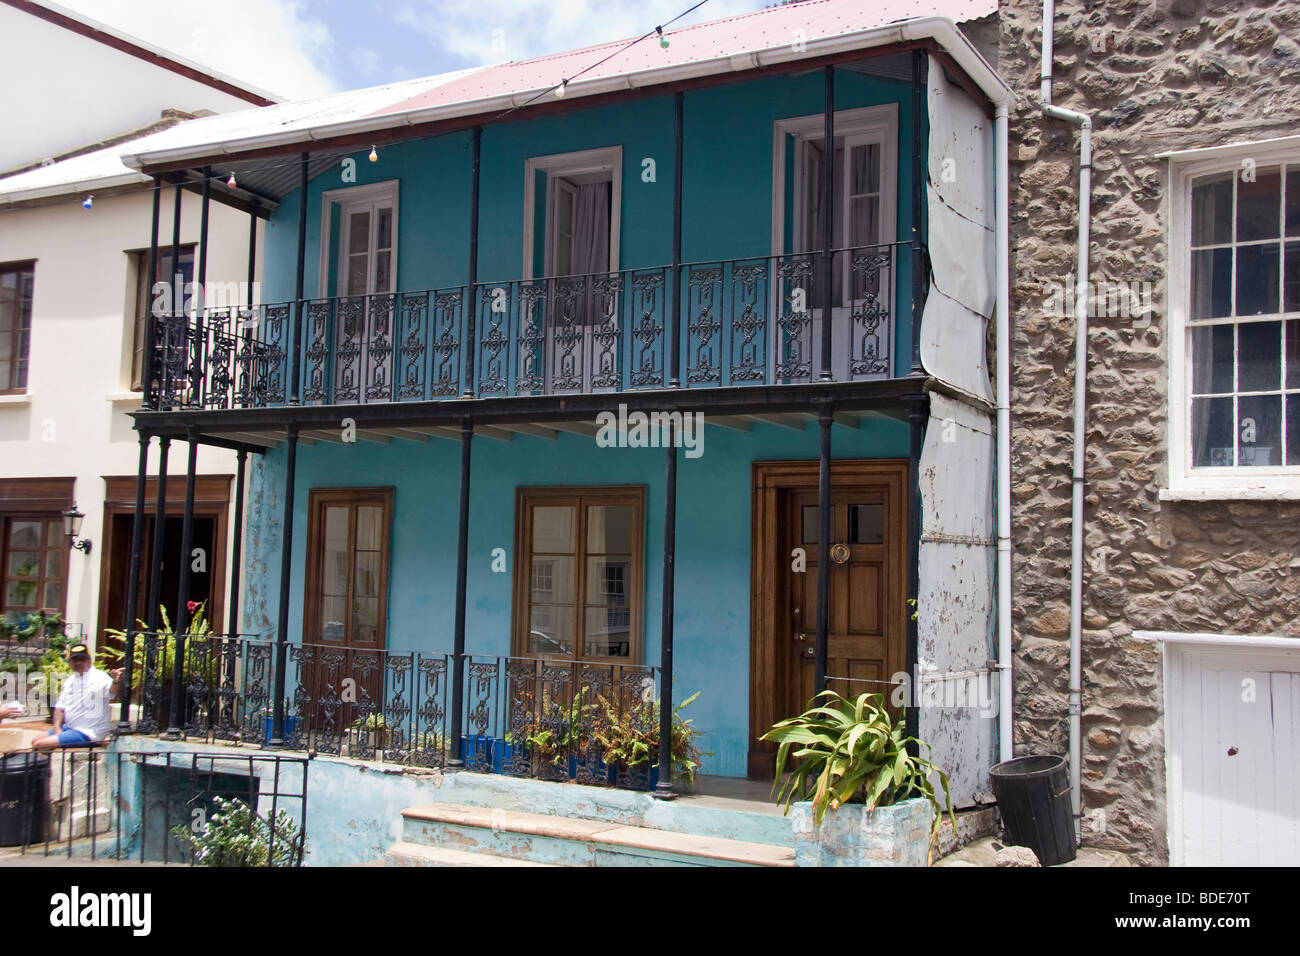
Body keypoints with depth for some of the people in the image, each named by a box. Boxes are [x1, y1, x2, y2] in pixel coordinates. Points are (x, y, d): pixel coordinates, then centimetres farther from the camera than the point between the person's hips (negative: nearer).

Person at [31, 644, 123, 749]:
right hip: (68, 727, 9)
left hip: (88, 733, -9)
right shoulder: (69, 680, 12)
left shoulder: (99, 677, -14)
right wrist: (57, 728, -1)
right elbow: (60, 707, 16)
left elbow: (111, 692, -36)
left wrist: (115, 682, -61)